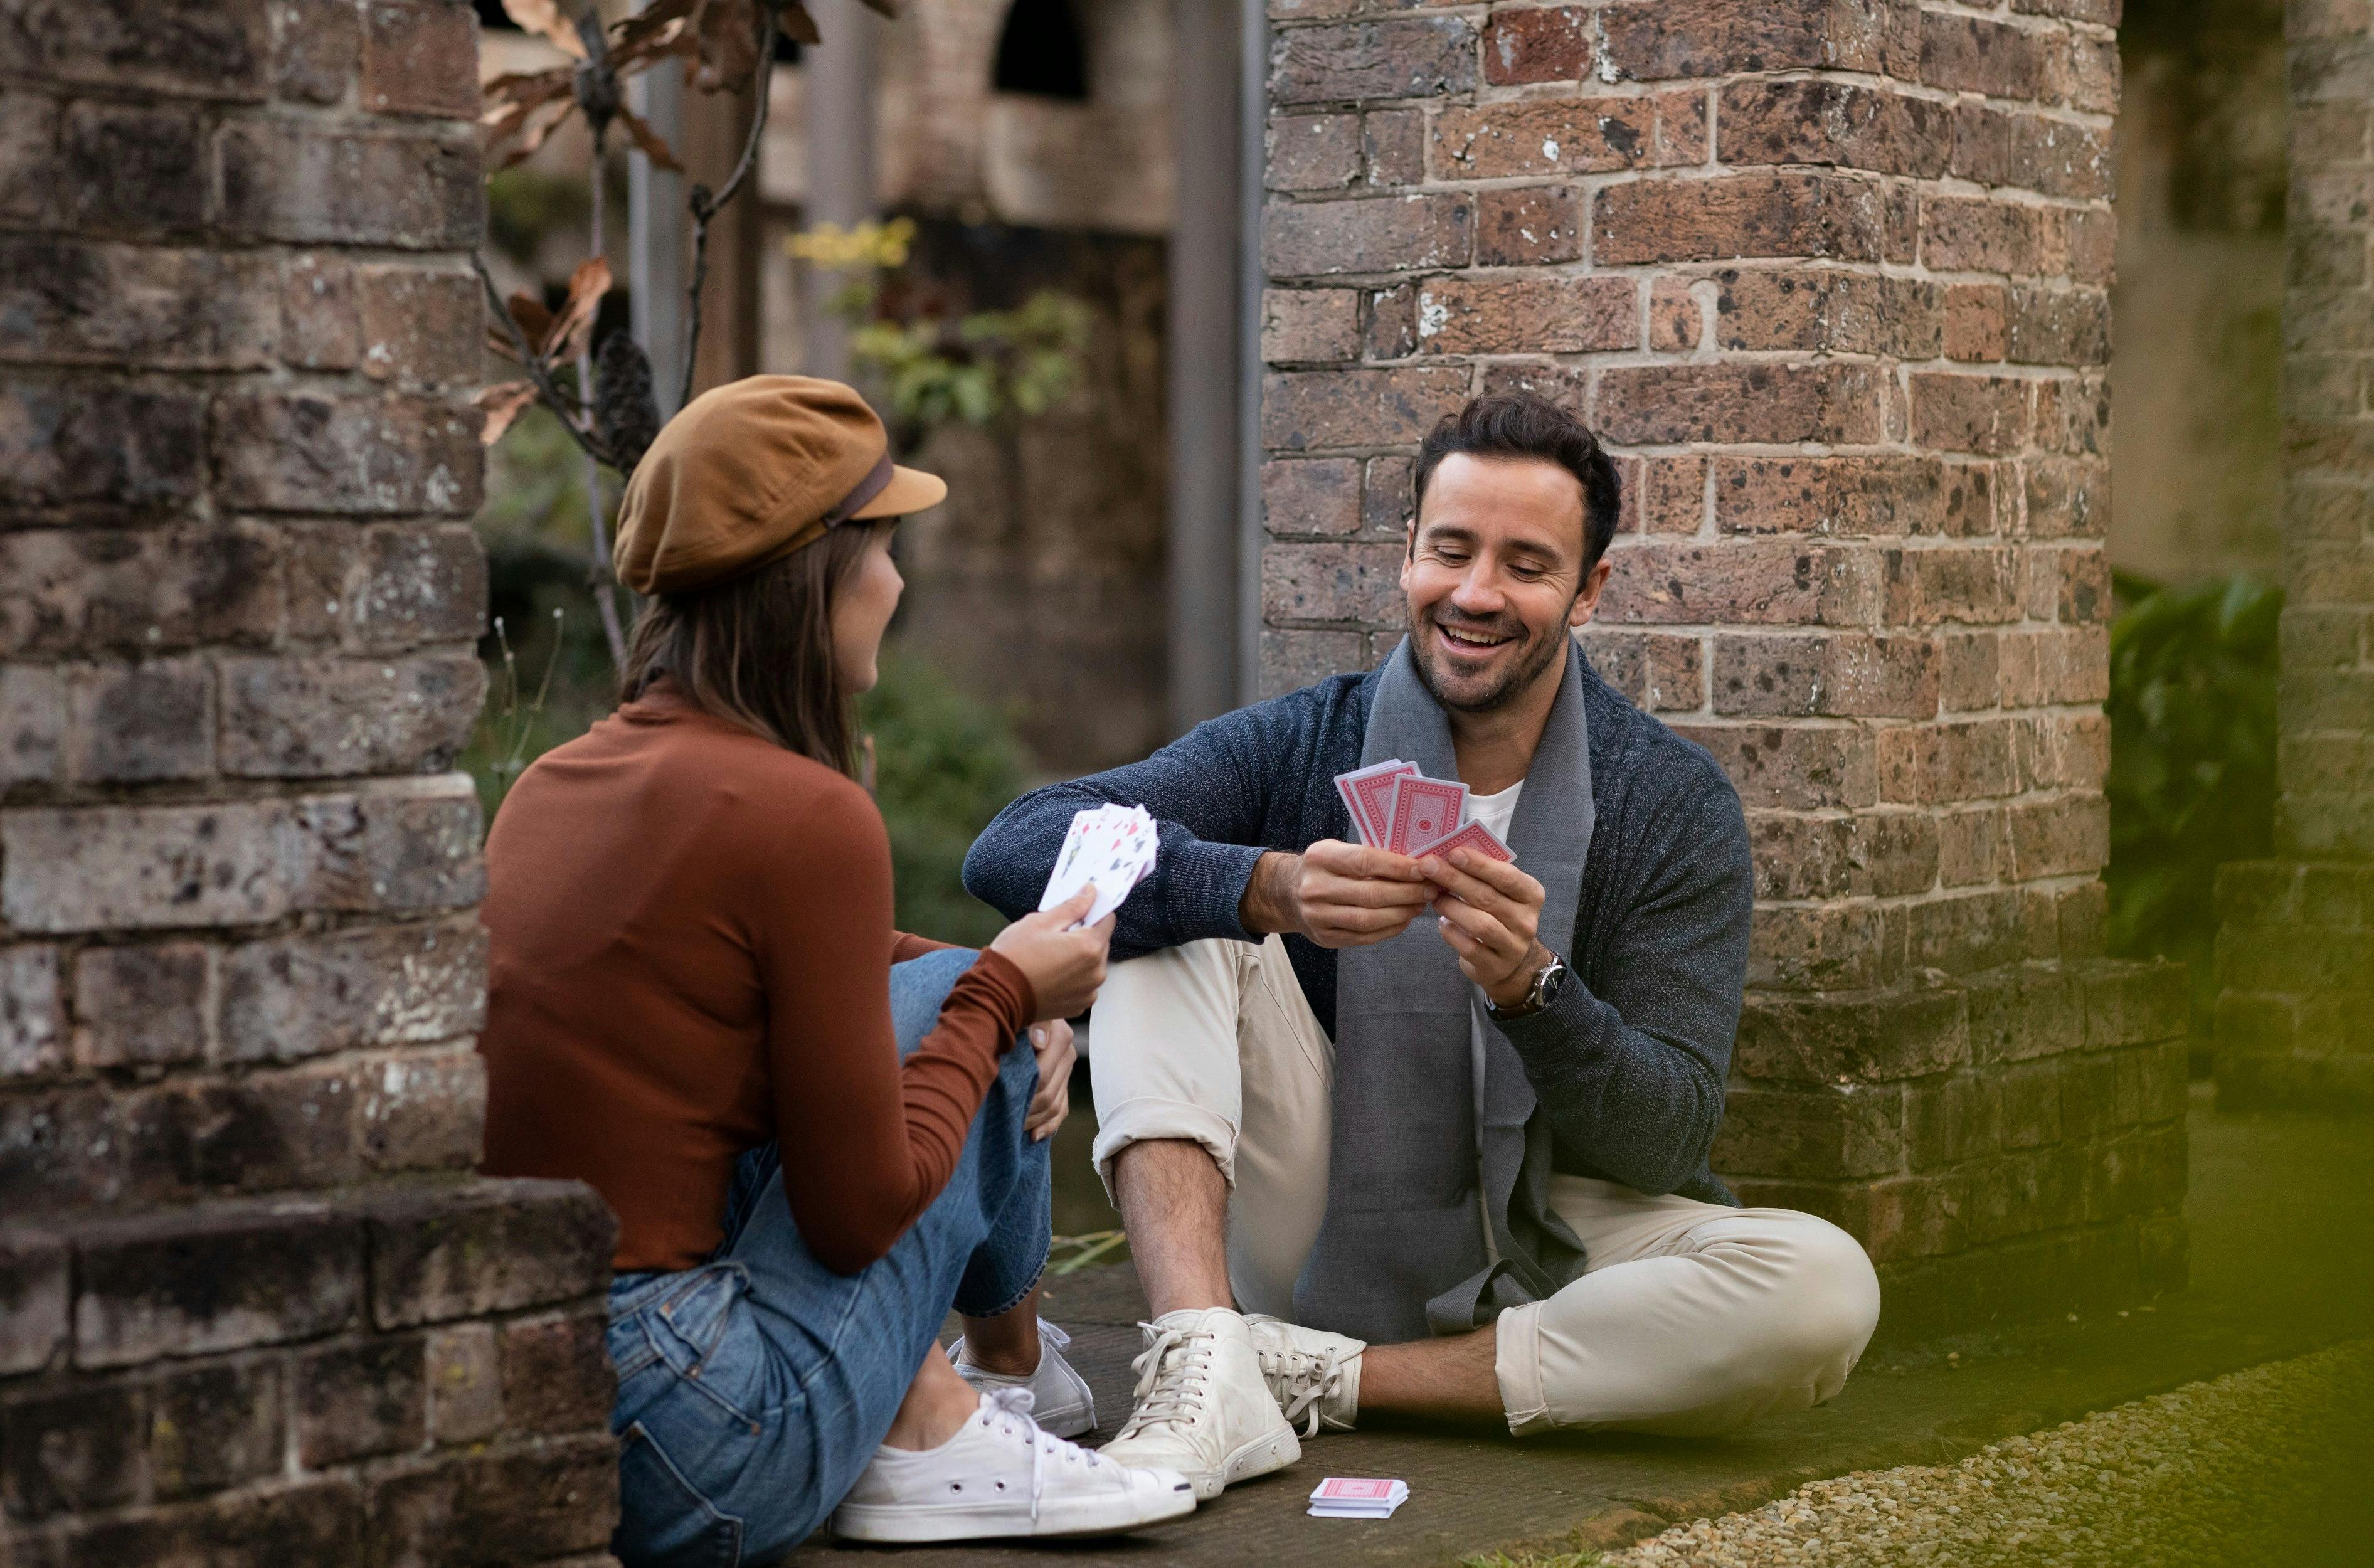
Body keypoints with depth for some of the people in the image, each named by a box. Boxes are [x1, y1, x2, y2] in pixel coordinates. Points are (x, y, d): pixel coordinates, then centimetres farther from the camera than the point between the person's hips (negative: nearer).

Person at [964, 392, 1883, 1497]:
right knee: (1174, 916, -17)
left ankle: (1332, 1380, -22)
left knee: (1825, 1290, -28)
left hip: (1545, 1252, 0)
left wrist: (1531, 987, -31)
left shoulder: (1675, 805, -6)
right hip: (1319, 1231, 0)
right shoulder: (1300, 746, -5)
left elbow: (1666, 1143, -11)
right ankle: (1204, 1362, -33)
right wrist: (1267, 891, -37)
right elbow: (1014, 849, -20)